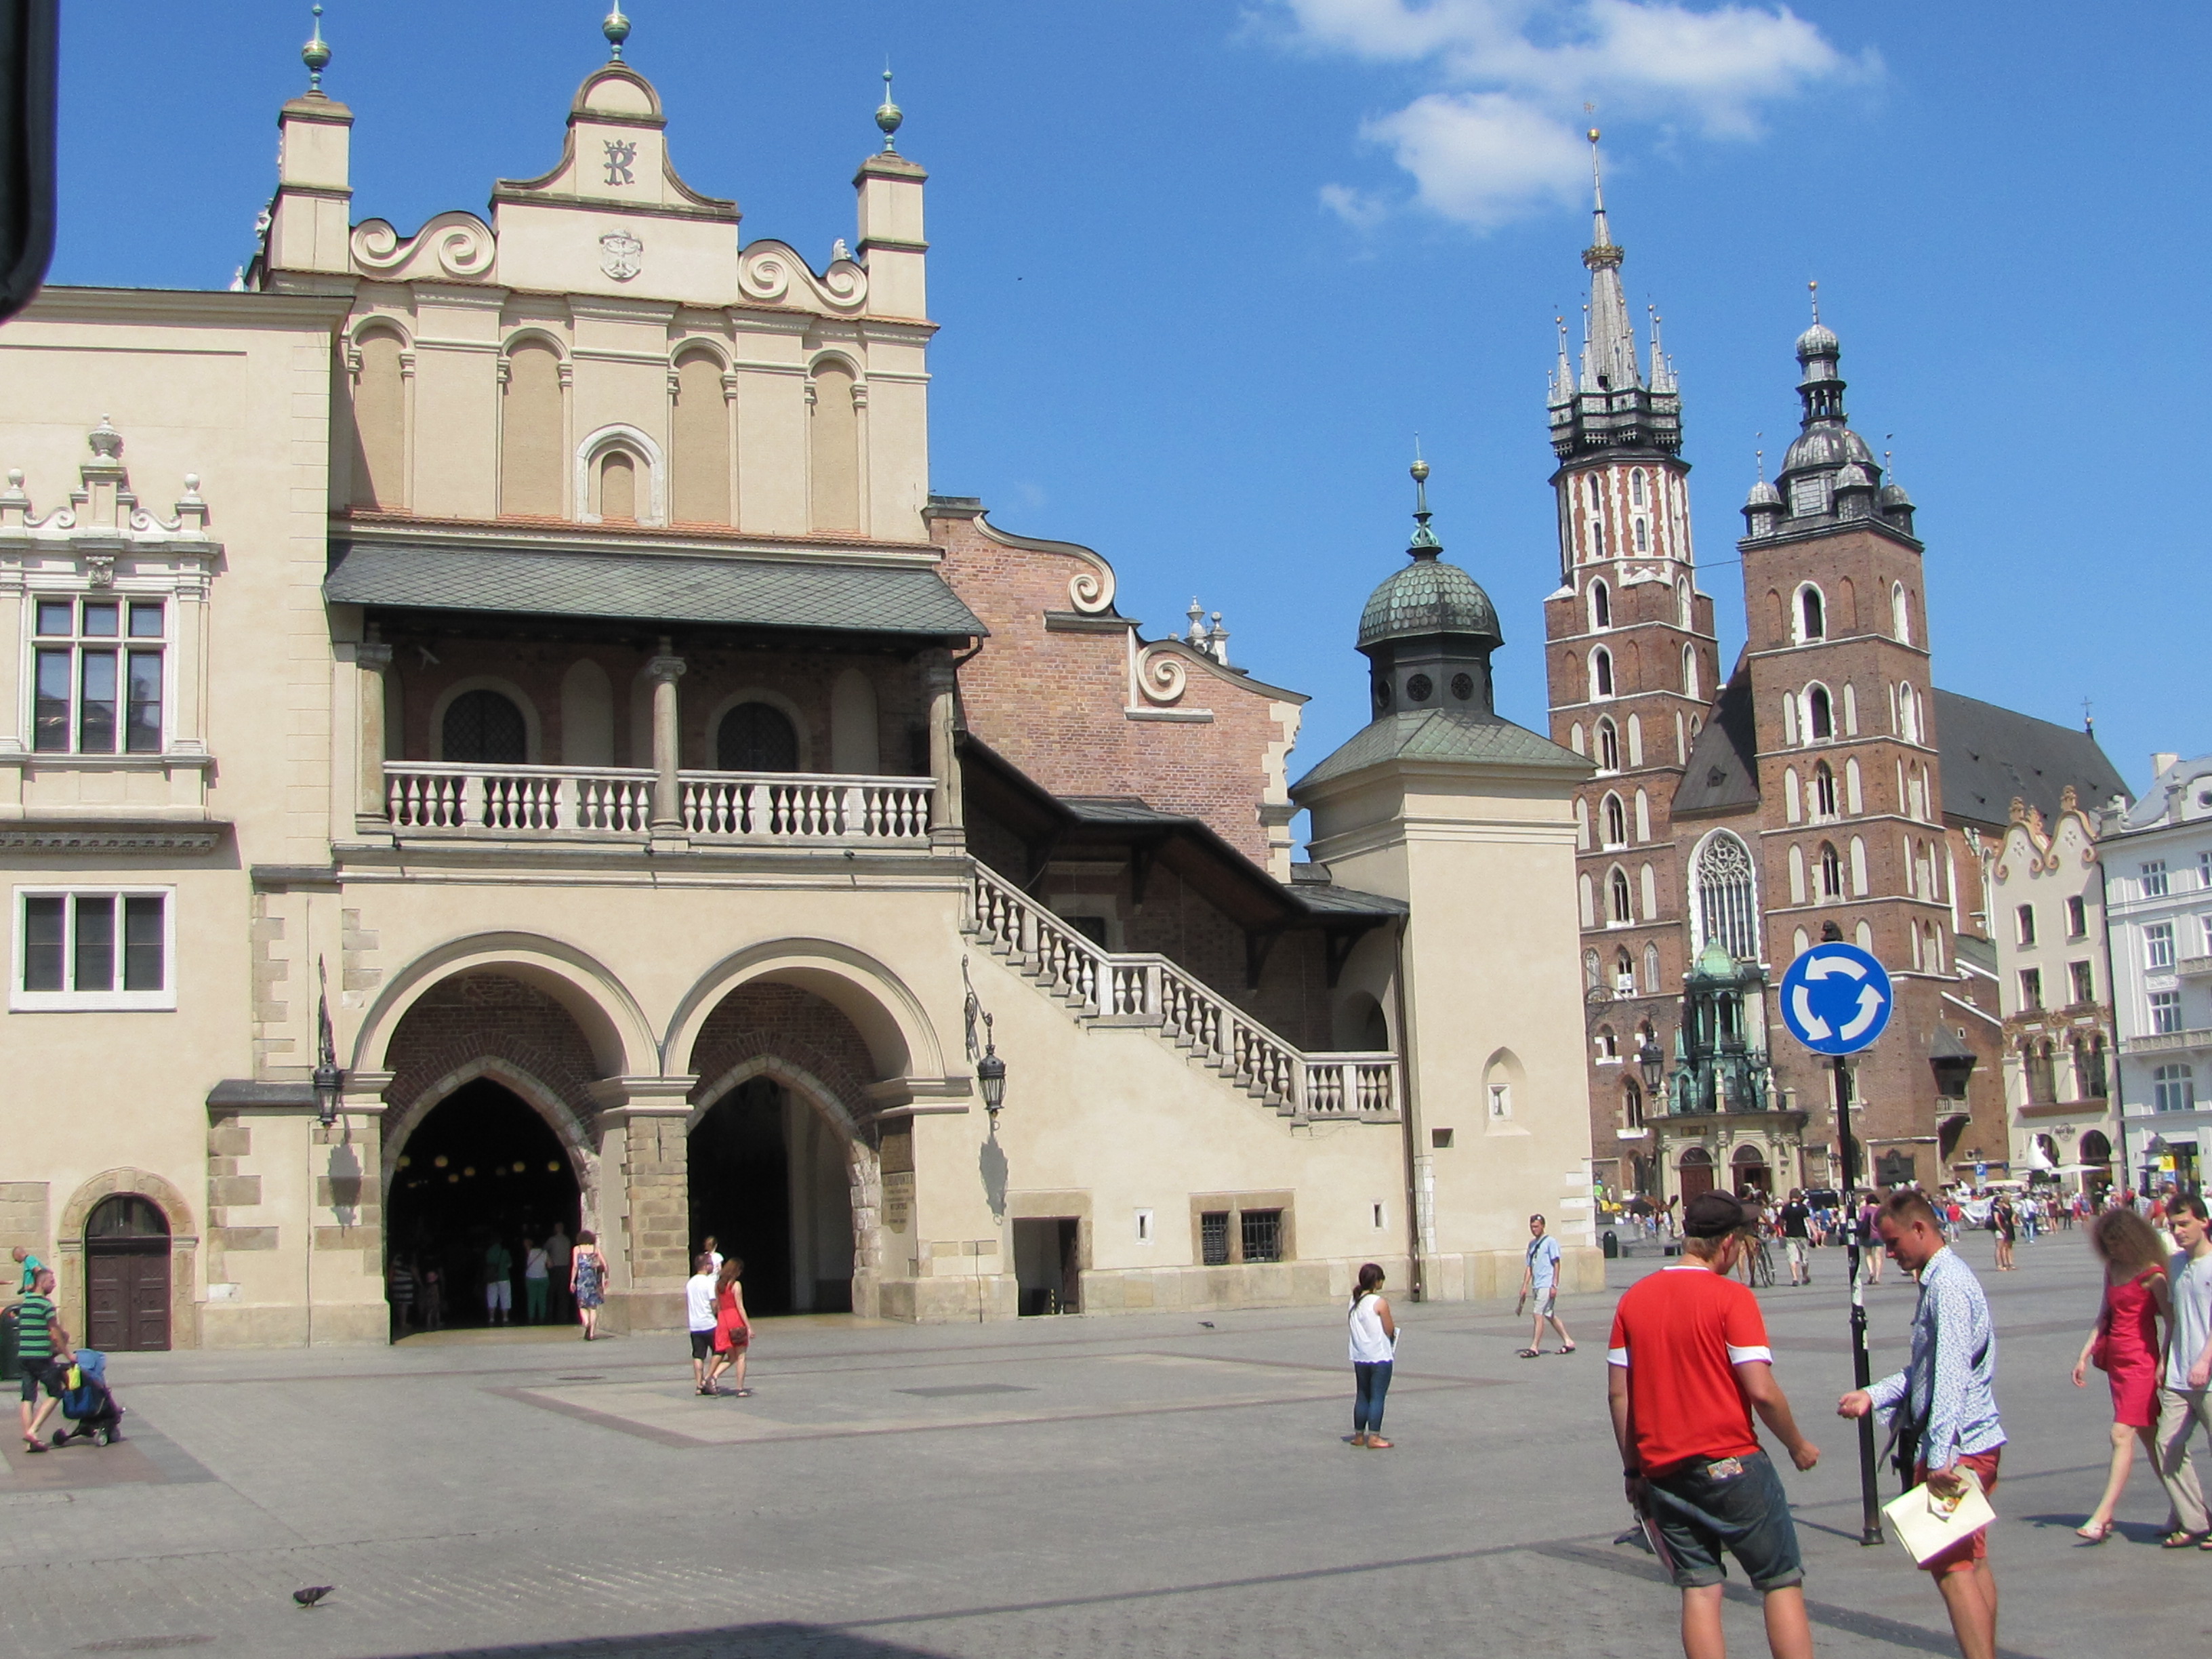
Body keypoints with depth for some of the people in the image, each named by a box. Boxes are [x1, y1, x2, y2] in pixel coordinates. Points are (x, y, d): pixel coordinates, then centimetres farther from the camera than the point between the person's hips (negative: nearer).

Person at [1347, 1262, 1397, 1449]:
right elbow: (1390, 1331, -11)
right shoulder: (1380, 1302, -14)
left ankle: (1359, 1435, 20)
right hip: (1380, 1356, -6)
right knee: (1377, 1396, -2)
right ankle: (1374, 1437, -4)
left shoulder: (1354, 1301, 5)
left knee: (1362, 1396, 15)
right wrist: (1393, 1324, 10)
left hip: (1359, 1357, 6)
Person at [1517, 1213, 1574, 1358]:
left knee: (1539, 1315, -11)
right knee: (1550, 1315, 12)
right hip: (1536, 1285, 8)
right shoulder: (1532, 1244, 16)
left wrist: (1554, 1285, -16)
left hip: (1547, 1285, -8)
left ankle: (1534, 1348, -11)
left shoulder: (1550, 1242, -6)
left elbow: (1556, 1264, -10)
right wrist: (1525, 1286, 11)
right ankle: (1568, 1342, 20)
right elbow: (1529, 1267, 18)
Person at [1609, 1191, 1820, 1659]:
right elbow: (1761, 1391, -16)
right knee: (1783, 1583, 6)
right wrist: (1797, 1445, 0)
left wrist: (1633, 1468, 13)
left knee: (1699, 1590, 7)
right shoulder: (1730, 1297, -10)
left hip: (1663, 1472, 5)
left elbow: (1618, 1394, 6)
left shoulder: (1634, 1299, 6)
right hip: (1730, 1462, -5)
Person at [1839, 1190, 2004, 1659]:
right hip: (1978, 1443, 11)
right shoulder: (1942, 1279, 15)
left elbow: (1950, 1378, -24)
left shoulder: (1948, 1286, -17)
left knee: (1951, 1568, -9)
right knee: (1973, 1563, 15)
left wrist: (1940, 1457, -27)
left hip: (1955, 1446, -11)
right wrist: (1873, 1396, 10)